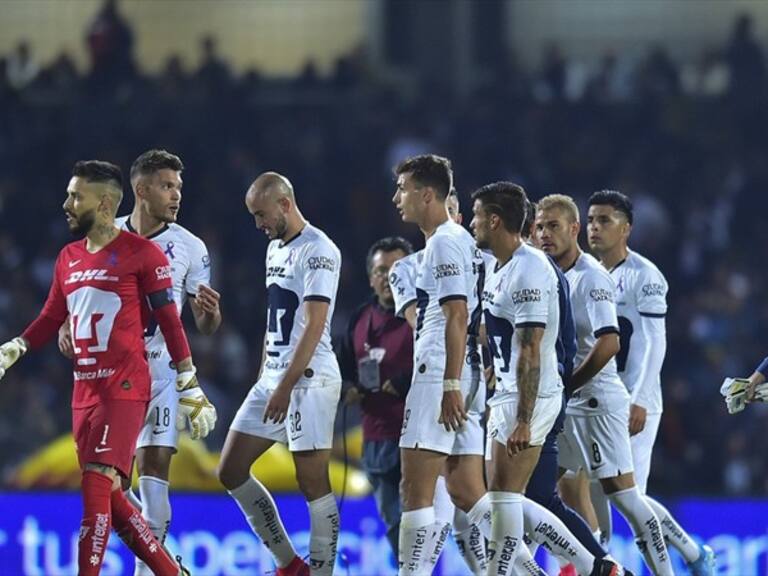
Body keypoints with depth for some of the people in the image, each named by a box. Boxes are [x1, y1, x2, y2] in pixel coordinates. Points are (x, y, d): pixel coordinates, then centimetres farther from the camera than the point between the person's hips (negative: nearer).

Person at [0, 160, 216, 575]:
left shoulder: (141, 254, -6)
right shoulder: (68, 258, 14)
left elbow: (169, 324, -5)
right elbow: (51, 319, 18)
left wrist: (191, 391, -5)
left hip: (124, 390, -7)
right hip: (84, 392, 7)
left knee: (96, 487, -16)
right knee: (108, 498, 8)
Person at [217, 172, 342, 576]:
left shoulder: (318, 251, -12)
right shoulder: (275, 248, 16)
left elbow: (314, 326, -19)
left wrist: (285, 387, -23)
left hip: (308, 379, -10)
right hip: (272, 377, 10)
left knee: (313, 485, -8)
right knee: (231, 472, 9)